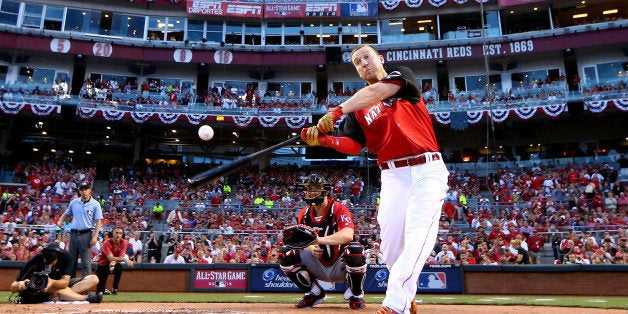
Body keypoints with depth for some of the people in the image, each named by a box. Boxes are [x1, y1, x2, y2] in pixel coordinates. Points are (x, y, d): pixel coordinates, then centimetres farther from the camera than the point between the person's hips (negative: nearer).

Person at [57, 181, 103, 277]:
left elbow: (98, 222, -7)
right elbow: (66, 214, 23)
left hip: (86, 235, -5)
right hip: (73, 234, 5)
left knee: (86, 262, -4)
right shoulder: (74, 202, 9)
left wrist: (95, 237, -15)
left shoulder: (95, 204, -4)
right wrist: (60, 221, 2)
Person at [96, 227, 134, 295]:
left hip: (114, 264, 2)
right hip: (102, 265, -2)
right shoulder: (106, 243, -23)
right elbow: (111, 258, -36)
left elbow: (121, 257, -18)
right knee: (100, 290, -12)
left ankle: (115, 289, -18)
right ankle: (102, 290, 27)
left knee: (119, 267, -35)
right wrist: (125, 259, -51)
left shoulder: (124, 242, -13)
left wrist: (114, 262, -41)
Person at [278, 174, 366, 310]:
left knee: (355, 249, -35)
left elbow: (348, 235, -37)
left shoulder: (338, 209, -18)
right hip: (318, 267, 5)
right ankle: (314, 293, 6)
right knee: (285, 253, -11)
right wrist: (310, 247, -25)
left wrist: (319, 240, -51)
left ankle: (356, 295, -7)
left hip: (339, 266, -4)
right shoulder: (304, 213, 0)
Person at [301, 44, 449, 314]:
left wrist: (337, 110, -27)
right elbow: (352, 145, 3)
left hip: (428, 169, -3)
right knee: (390, 244, -3)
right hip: (393, 175, 3)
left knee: (417, 234, -18)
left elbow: (378, 92, -15)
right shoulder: (358, 108, 16)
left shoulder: (402, 75, 7)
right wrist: (323, 139, -16)